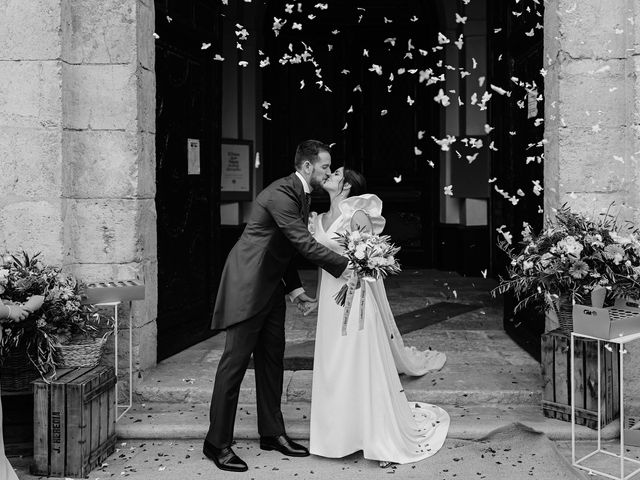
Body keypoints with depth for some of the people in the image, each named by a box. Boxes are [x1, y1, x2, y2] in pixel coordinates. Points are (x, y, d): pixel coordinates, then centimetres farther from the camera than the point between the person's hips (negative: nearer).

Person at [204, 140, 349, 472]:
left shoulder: (300, 195, 11)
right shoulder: (281, 194, -20)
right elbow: (304, 244, -25)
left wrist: (294, 287, 10)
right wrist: (346, 266, -20)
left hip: (271, 284, 10)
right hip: (249, 283, -10)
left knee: (272, 358, 13)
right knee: (236, 360, -4)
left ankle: (272, 433, 24)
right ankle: (217, 443, 6)